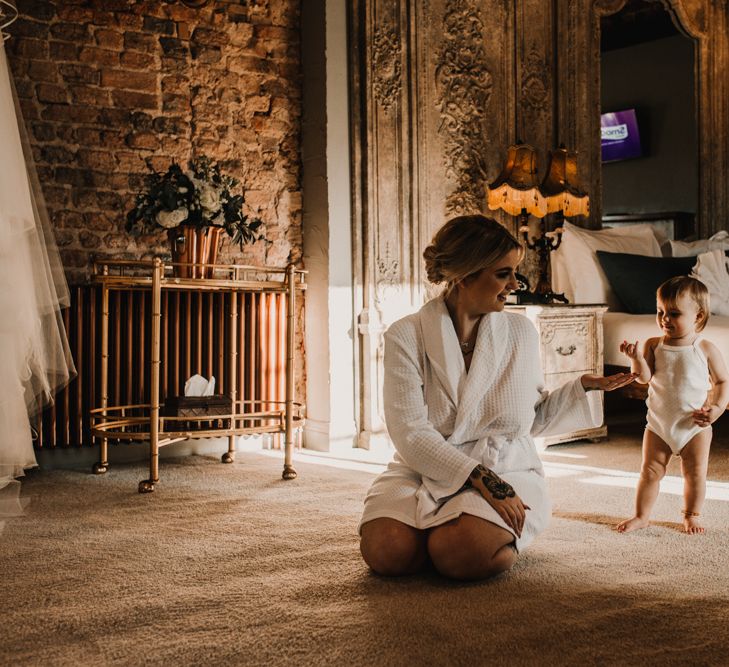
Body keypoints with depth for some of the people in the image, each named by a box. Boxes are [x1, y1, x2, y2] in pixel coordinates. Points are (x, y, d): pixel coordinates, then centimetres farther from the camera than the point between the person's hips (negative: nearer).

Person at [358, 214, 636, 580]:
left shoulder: (520, 332, 4)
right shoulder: (406, 336, -7)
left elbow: (534, 419, 14)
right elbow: (410, 432, -15)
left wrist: (586, 386, 1)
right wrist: (482, 479, -23)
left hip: (505, 470, 0)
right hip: (425, 470, 0)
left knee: (461, 553, -31)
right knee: (387, 551, -28)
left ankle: (503, 539, 4)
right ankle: (443, 528, 5)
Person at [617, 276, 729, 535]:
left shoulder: (706, 349, -9)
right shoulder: (654, 345, -6)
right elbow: (644, 377, -16)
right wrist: (637, 357, -34)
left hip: (695, 426, -1)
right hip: (658, 425, 1)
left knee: (695, 474, 9)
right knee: (650, 472, 7)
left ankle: (691, 515, 29)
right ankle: (641, 515, 20)